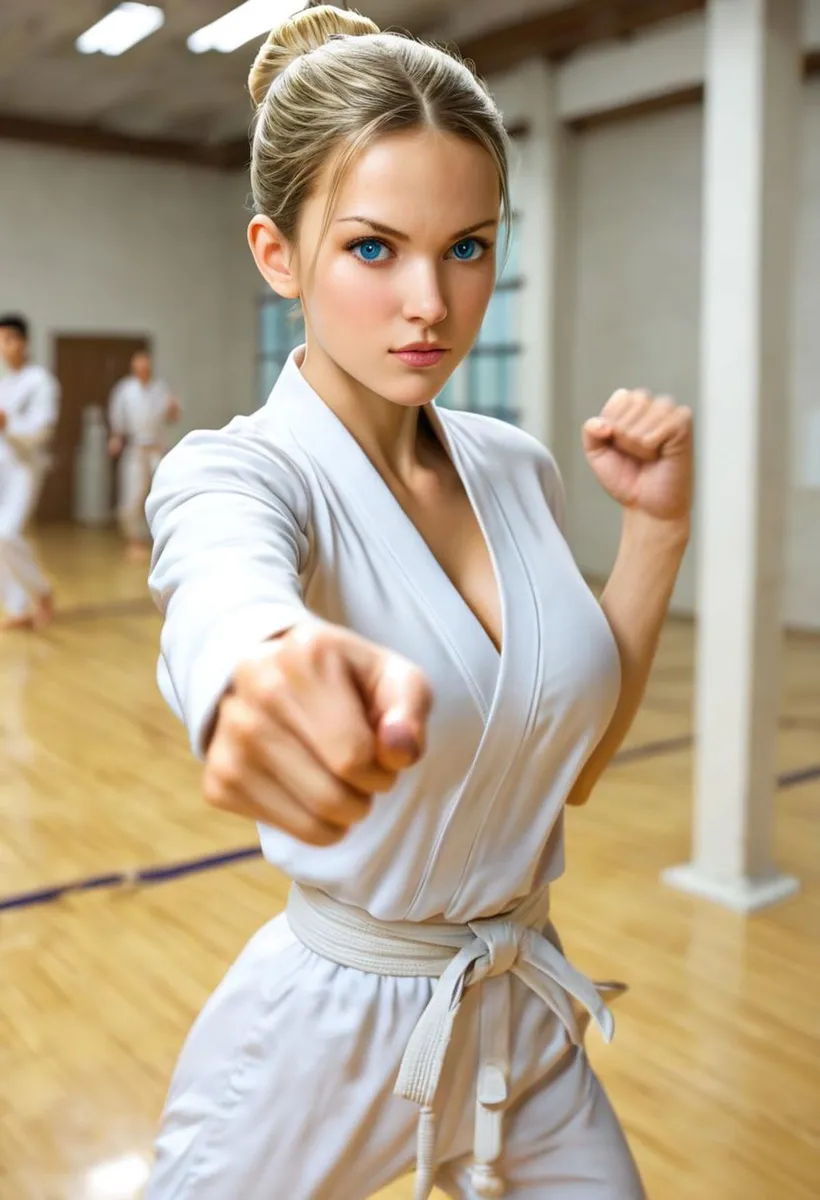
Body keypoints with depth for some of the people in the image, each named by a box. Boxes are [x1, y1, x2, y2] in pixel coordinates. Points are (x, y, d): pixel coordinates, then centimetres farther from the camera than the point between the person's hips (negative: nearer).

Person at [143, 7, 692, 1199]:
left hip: (529, 1017, 5)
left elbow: (574, 758, 4)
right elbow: (227, 587, -43)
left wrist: (658, 528, -5)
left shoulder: (521, 469, -2)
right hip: (331, 1026, -4)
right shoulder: (233, 472, -17)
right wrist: (278, 658, -66)